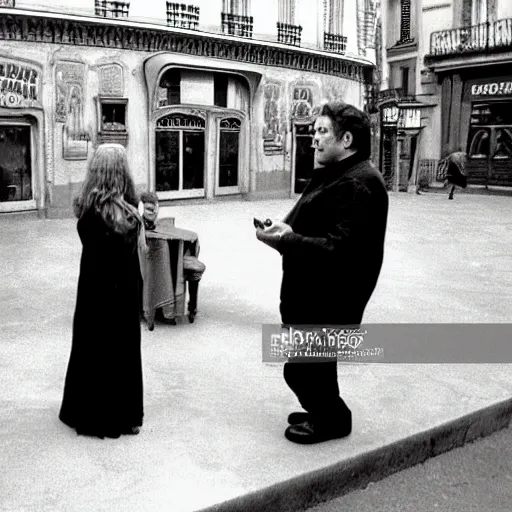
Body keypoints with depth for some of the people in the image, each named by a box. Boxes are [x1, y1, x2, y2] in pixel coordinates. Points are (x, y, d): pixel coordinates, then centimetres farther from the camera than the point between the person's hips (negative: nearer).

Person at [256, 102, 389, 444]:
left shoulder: (359, 185, -23)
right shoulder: (334, 174, 13)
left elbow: (339, 249, -30)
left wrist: (285, 241, -26)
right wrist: (288, 229, 2)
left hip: (329, 299, -10)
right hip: (313, 292, 10)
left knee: (302, 368, 1)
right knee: (314, 363, 22)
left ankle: (331, 419, 22)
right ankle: (323, 412, 40)